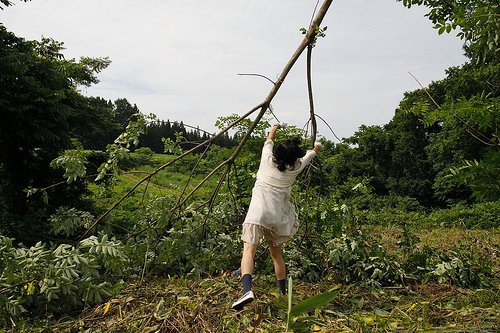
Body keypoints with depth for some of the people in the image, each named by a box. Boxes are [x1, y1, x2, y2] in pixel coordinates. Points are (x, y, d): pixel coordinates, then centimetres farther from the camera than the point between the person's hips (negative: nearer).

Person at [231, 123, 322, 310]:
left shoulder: (268, 159, 6)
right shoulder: (295, 167, 8)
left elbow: (269, 141, 28)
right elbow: (310, 155, 31)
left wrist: (275, 128, 49)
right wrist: (317, 147, 53)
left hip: (258, 210, -3)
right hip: (278, 213, 3)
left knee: (249, 250, -13)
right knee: (276, 253, 19)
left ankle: (247, 290, -32)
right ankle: (282, 293, 27)